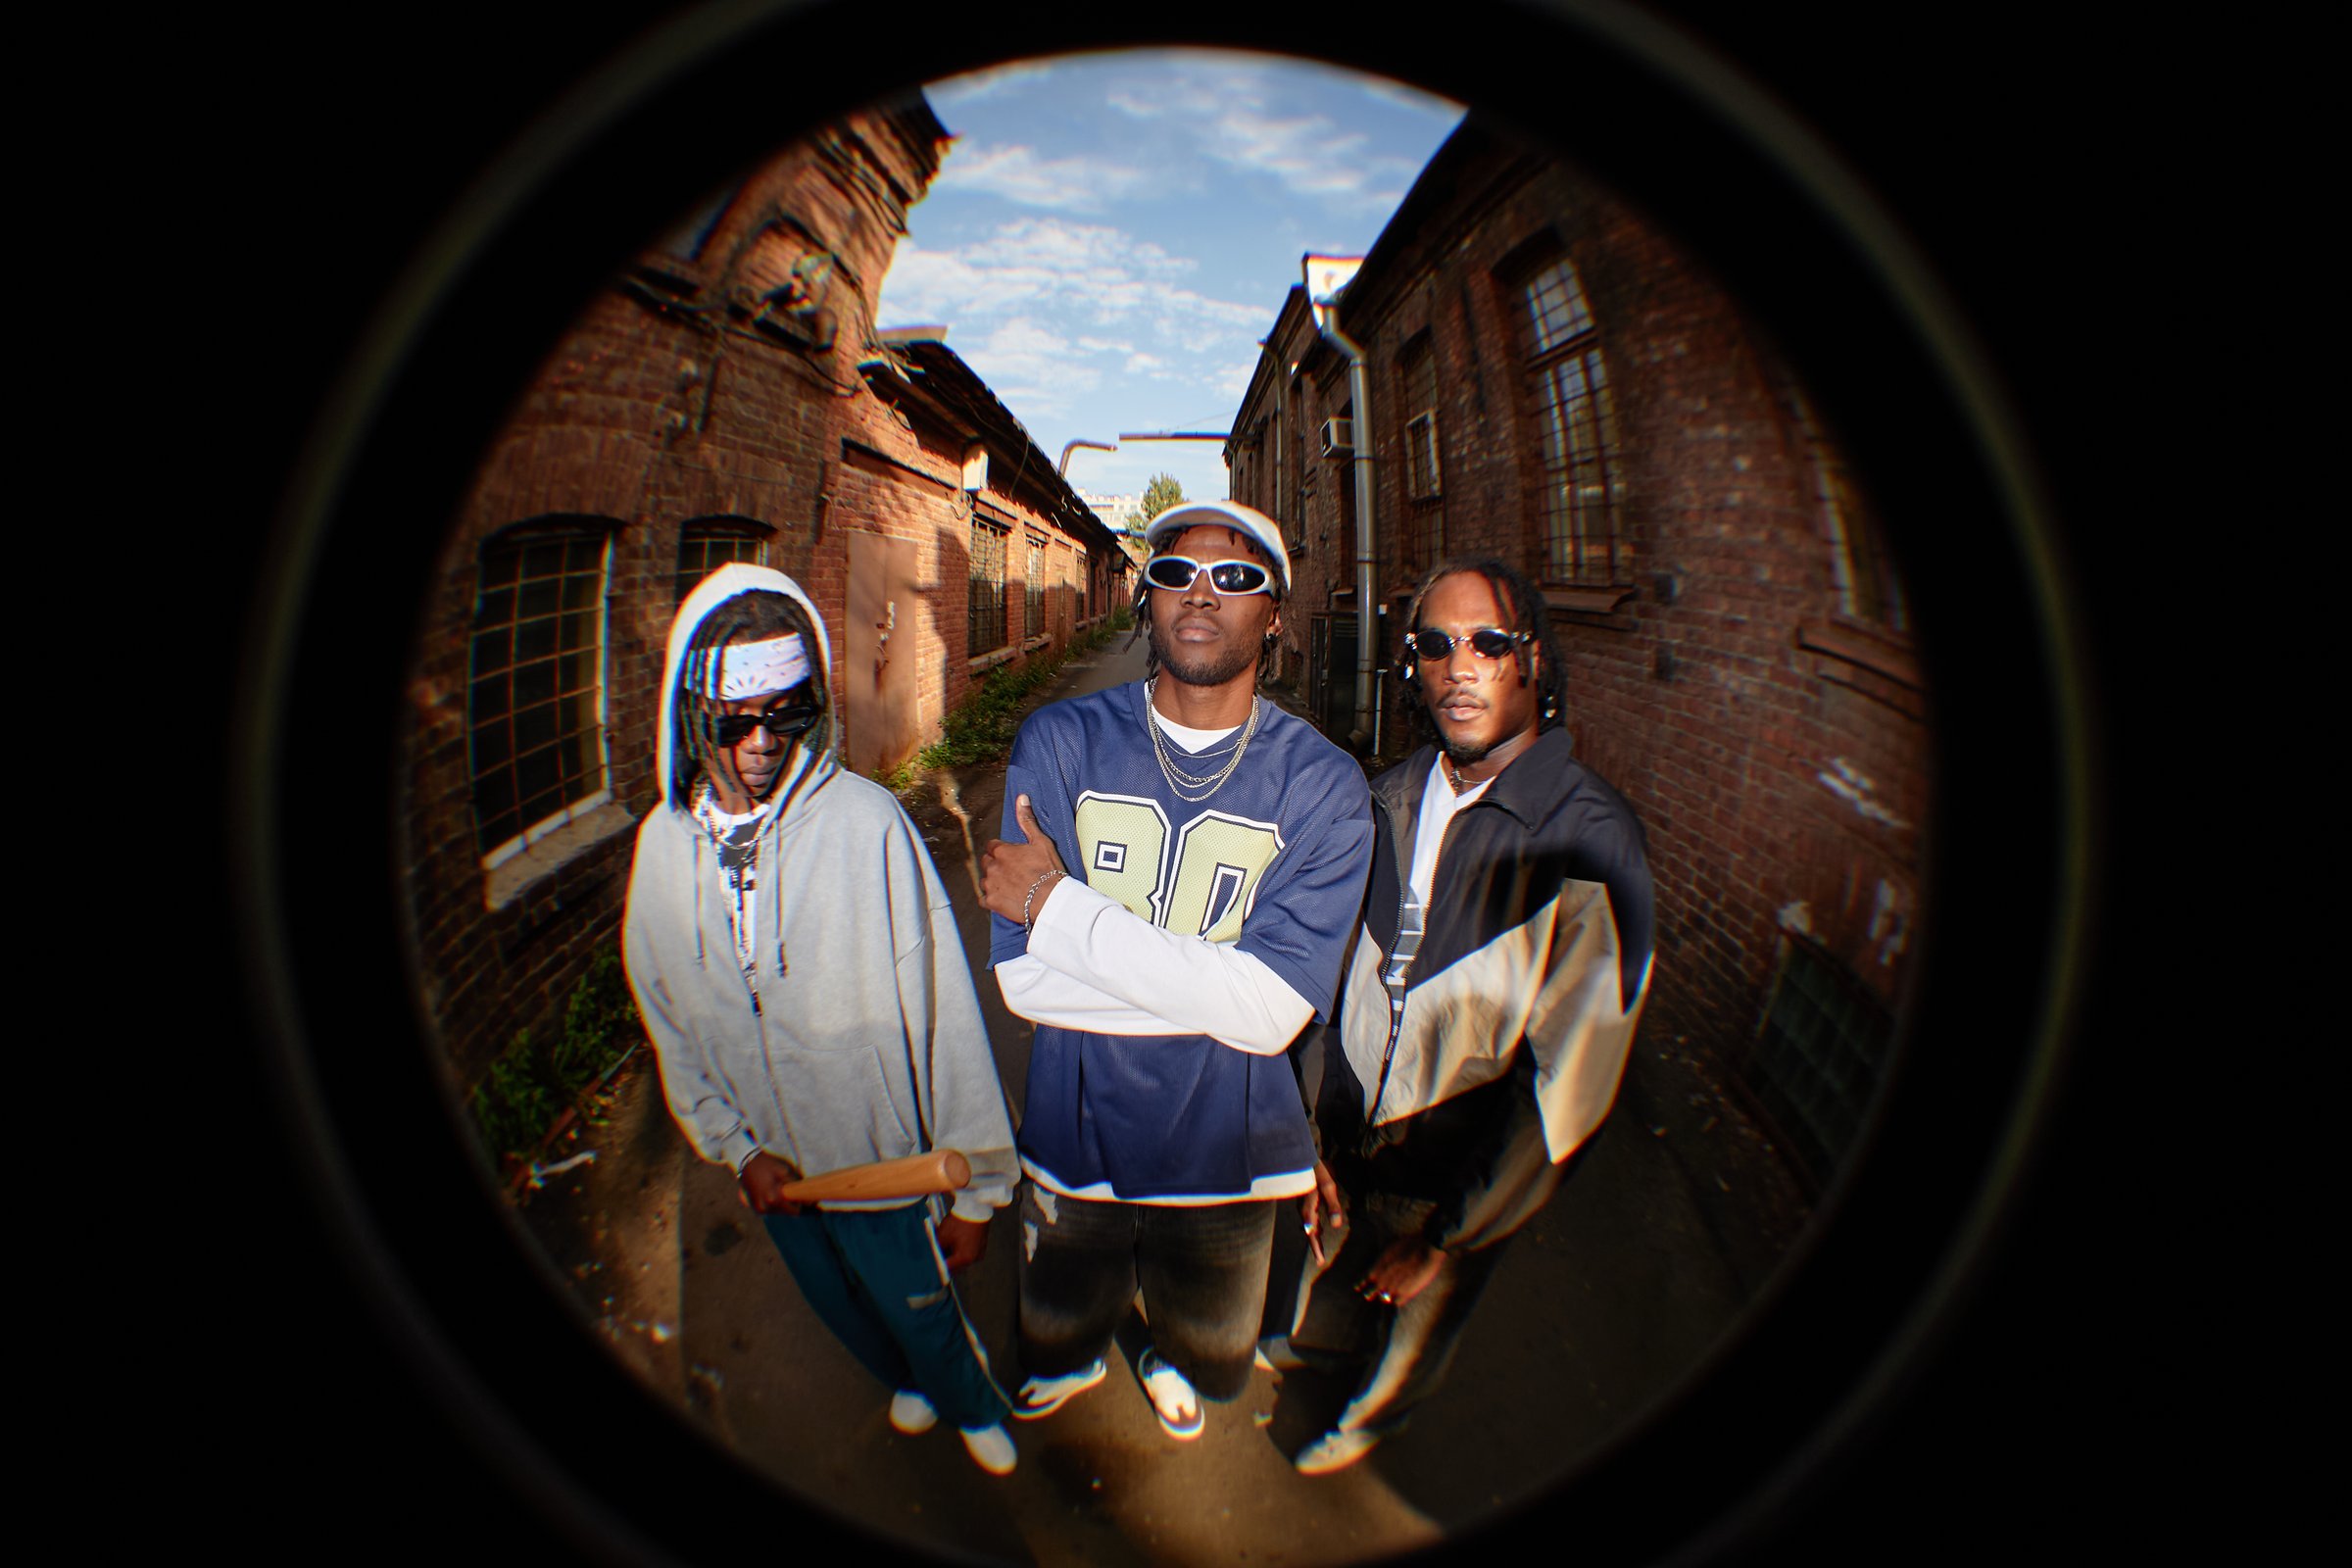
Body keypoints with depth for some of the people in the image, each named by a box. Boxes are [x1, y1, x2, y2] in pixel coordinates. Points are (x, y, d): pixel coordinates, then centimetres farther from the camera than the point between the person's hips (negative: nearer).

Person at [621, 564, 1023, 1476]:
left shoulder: (866, 823, -28)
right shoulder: (663, 843, -10)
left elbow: (942, 1011, -22)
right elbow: (668, 1023, 2)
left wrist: (976, 1186, -15)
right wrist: (735, 1149, -3)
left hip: (887, 1162, -5)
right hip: (771, 1170, 5)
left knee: (924, 1315, 18)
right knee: (842, 1310, 29)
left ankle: (974, 1405, 53)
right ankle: (907, 1381, 62)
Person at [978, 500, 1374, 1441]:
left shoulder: (1321, 784, -14)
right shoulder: (1059, 742, -11)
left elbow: (1273, 1011, -24)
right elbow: (1021, 977, -17)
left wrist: (1061, 906, -23)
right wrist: (1217, 981, -23)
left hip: (1225, 1152, 0)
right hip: (1075, 1138, 1)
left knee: (1209, 1365, 28)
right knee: (1051, 1345, 28)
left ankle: (1171, 1366, 63)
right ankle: (1073, 1365, 63)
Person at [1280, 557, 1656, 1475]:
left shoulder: (1591, 839, -27)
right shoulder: (1393, 798, -11)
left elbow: (1569, 1087, -23)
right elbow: (1349, 974, -2)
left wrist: (1444, 1236, -15)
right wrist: (1318, 1137, -3)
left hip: (1462, 1174, -3)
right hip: (1353, 1131, 4)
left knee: (1417, 1320, 26)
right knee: (1332, 1263, 31)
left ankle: (1374, 1416, 58)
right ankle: (1318, 1344, 65)